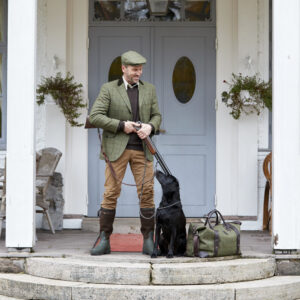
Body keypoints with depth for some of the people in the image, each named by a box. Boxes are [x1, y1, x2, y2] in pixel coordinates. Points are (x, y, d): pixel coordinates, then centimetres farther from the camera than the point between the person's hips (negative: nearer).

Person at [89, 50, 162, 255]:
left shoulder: (149, 89, 12)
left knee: (147, 192, -3)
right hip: (116, 148, -2)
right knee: (111, 192, -4)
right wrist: (121, 125, -13)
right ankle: (104, 240, 1)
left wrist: (150, 127, -9)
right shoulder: (109, 89, 1)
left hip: (142, 148, 3)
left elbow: (157, 116, 14)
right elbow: (95, 117, -5)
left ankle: (149, 241, 3)